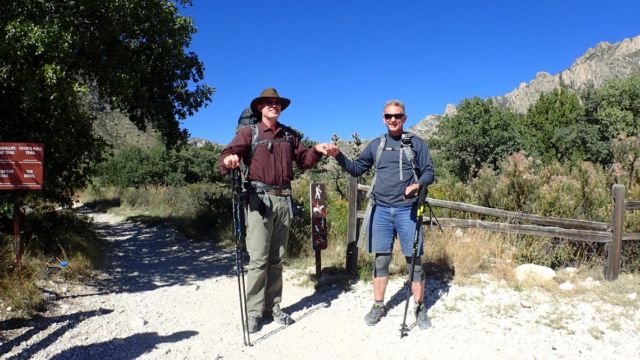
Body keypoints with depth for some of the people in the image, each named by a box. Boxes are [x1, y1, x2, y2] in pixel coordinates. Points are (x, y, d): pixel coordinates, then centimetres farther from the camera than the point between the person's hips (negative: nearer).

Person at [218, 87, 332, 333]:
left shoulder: (289, 135, 17)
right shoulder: (249, 132, 3)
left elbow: (304, 160, 17)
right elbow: (226, 158, -8)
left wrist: (317, 151, -2)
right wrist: (229, 160, -31)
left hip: (284, 200, 5)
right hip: (260, 198, -4)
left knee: (276, 258, 10)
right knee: (258, 258, -5)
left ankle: (273, 308, 19)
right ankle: (254, 312, 5)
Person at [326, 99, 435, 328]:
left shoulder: (416, 144, 5)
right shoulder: (376, 144, 12)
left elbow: (429, 172, 3)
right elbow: (356, 169, 14)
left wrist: (418, 184, -18)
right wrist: (339, 156, -1)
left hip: (407, 210, -2)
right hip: (381, 210, 2)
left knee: (414, 259, 2)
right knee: (380, 259, 8)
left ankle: (419, 308, 17)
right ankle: (378, 306, 20)